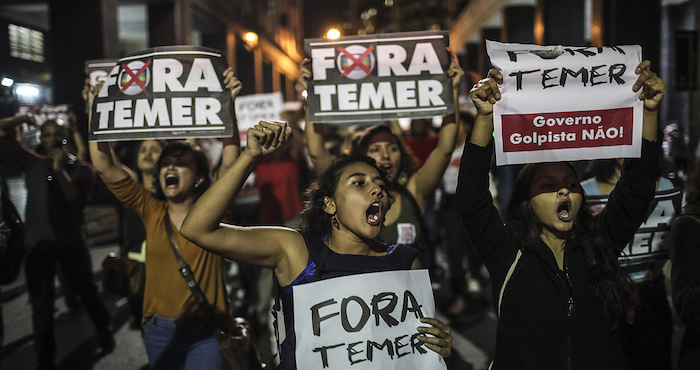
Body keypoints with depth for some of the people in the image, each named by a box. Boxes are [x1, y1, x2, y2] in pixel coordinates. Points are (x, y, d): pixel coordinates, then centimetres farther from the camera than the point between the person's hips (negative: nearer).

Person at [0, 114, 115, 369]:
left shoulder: (81, 169, -3)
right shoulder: (33, 163, 4)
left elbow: (78, 202, -16)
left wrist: (60, 171, -21)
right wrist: (22, 119, -1)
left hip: (71, 243, -2)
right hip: (38, 245, 2)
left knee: (87, 292, 12)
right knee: (41, 305, 9)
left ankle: (104, 331, 38)